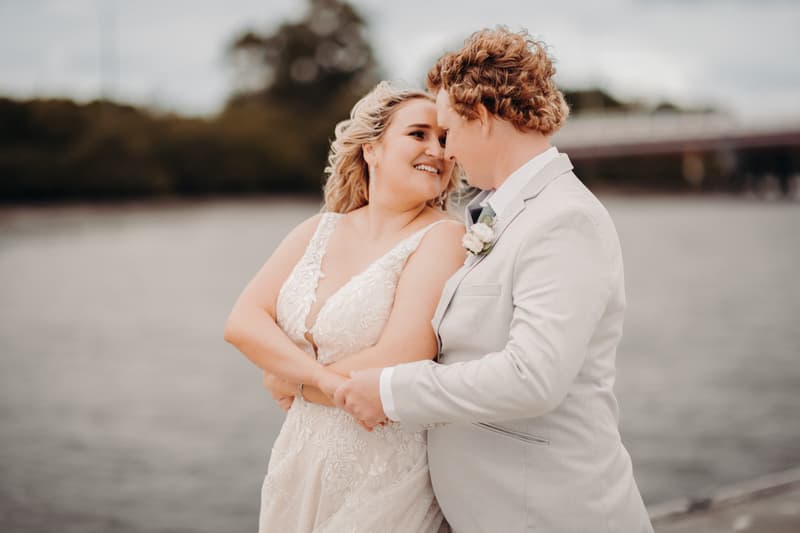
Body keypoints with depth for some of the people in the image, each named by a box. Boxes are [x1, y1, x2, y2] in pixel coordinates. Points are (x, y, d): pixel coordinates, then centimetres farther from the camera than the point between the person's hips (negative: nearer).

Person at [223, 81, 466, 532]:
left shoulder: (443, 237, -12)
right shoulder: (319, 231, 4)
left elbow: (395, 368, -20)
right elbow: (242, 322, -5)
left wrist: (295, 383, -7)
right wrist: (324, 379, -20)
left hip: (384, 477, -5)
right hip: (298, 465, 5)